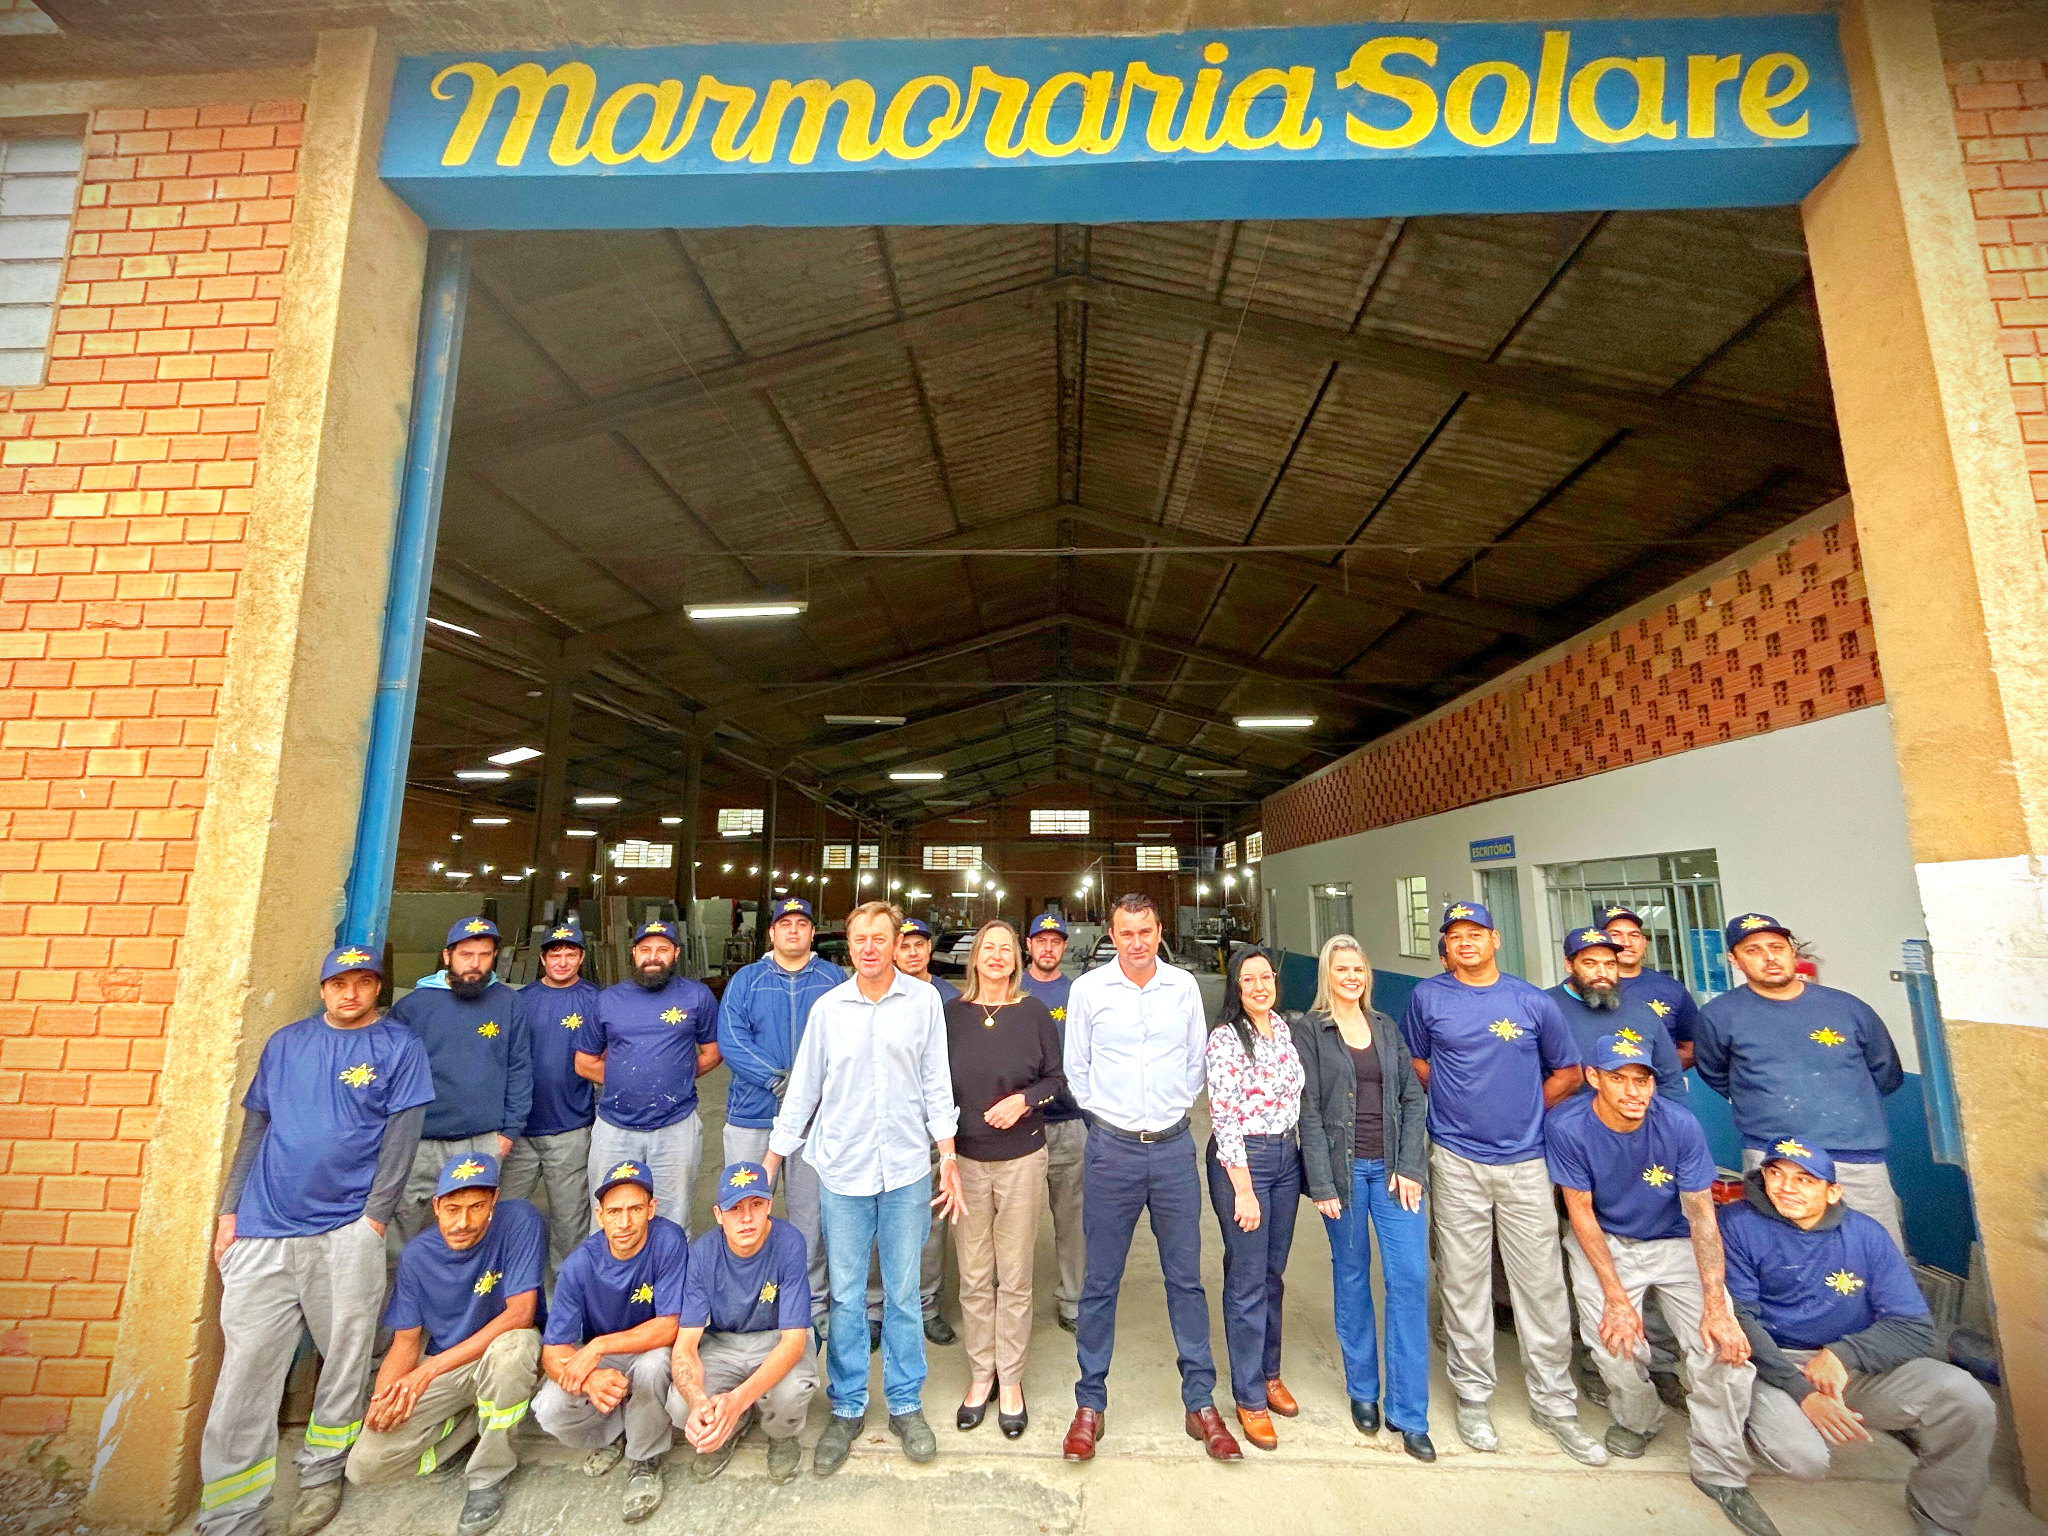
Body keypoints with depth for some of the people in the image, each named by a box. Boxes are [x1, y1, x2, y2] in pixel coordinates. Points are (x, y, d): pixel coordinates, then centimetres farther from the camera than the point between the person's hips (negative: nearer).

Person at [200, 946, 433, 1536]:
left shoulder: (400, 1047, 0)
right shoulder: (285, 1043, 12)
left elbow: (401, 1137, -3)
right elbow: (254, 1128, 14)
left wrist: (374, 1217, -8)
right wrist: (230, 1209, 6)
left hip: (347, 1231, -2)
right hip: (262, 1229, 3)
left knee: (346, 1358, 6)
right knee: (245, 1368, 1)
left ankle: (322, 1473, 26)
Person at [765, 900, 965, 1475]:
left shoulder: (924, 1000, -4)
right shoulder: (828, 1007, -1)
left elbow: (937, 1084, 1)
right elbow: (803, 1089, 6)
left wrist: (948, 1159, -1)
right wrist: (770, 1163, 7)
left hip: (907, 1168, -1)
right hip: (842, 1169, 1)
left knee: (903, 1294, 11)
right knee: (845, 1296, 11)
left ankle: (906, 1405, 31)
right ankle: (846, 1409, 31)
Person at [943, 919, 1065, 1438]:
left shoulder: (1034, 1012, -4)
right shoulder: (953, 1013, 0)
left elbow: (1057, 1078, 1)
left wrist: (1025, 1099, -15)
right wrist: (944, 1145, 0)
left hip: (1022, 1157, -1)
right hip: (966, 1157, 1)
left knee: (1015, 1277, 8)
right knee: (974, 1276, 10)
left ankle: (1010, 1381, 25)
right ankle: (981, 1375, 29)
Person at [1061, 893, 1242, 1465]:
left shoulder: (1184, 986, 0)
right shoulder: (1088, 988, -5)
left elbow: (1197, 1061, 12)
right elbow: (1076, 1069, 5)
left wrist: (1173, 1109, 9)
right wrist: (1108, 1116, 7)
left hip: (1173, 1146, 2)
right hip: (1111, 1149, -1)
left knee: (1186, 1278, 11)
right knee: (1100, 1282, 9)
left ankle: (1201, 1402, 28)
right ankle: (1090, 1402, 25)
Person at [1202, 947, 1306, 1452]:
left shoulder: (1287, 1027, 5)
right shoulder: (1225, 1039, -16)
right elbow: (1224, 1118, -17)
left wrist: (1301, 1156, 13)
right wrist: (1243, 1190, -16)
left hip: (1288, 1157, 6)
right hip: (1241, 1162, -6)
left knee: (1274, 1273, 19)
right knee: (1248, 1282, 5)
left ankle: (1269, 1372, 38)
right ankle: (1250, 1398, 21)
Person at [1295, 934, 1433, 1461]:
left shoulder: (1386, 1027, 9)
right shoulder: (1311, 1032, -2)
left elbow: (1413, 1097, 7)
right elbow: (1309, 1112, -6)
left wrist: (1410, 1166, -3)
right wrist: (1322, 1185, -10)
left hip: (1393, 1166, 3)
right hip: (1343, 1166, -3)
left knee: (1410, 1278, 0)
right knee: (1351, 1277, 10)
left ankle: (1409, 1413, 14)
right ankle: (1362, 1391, 29)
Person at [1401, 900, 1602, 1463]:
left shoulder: (1534, 1002, 0)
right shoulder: (1427, 996, -1)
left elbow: (1568, 1073, 10)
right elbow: (1418, 1063, 12)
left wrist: (1522, 1110, 5)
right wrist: (1462, 1105, 4)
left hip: (1525, 1161, 1)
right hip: (1457, 1162, 0)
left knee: (1542, 1284, 7)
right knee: (1463, 1282, 8)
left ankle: (1554, 1403, 26)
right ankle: (1473, 1396, 25)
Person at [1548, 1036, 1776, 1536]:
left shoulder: (1680, 1125, -20)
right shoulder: (1566, 1126, -24)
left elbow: (1702, 1216, -13)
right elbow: (1581, 1210, -15)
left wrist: (1715, 1304, -19)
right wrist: (1615, 1296, -18)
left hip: (1674, 1243, 2)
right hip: (1602, 1241, -1)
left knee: (1727, 1345, -14)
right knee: (1616, 1338, -19)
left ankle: (1721, 1473, 11)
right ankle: (1637, 1419, 17)